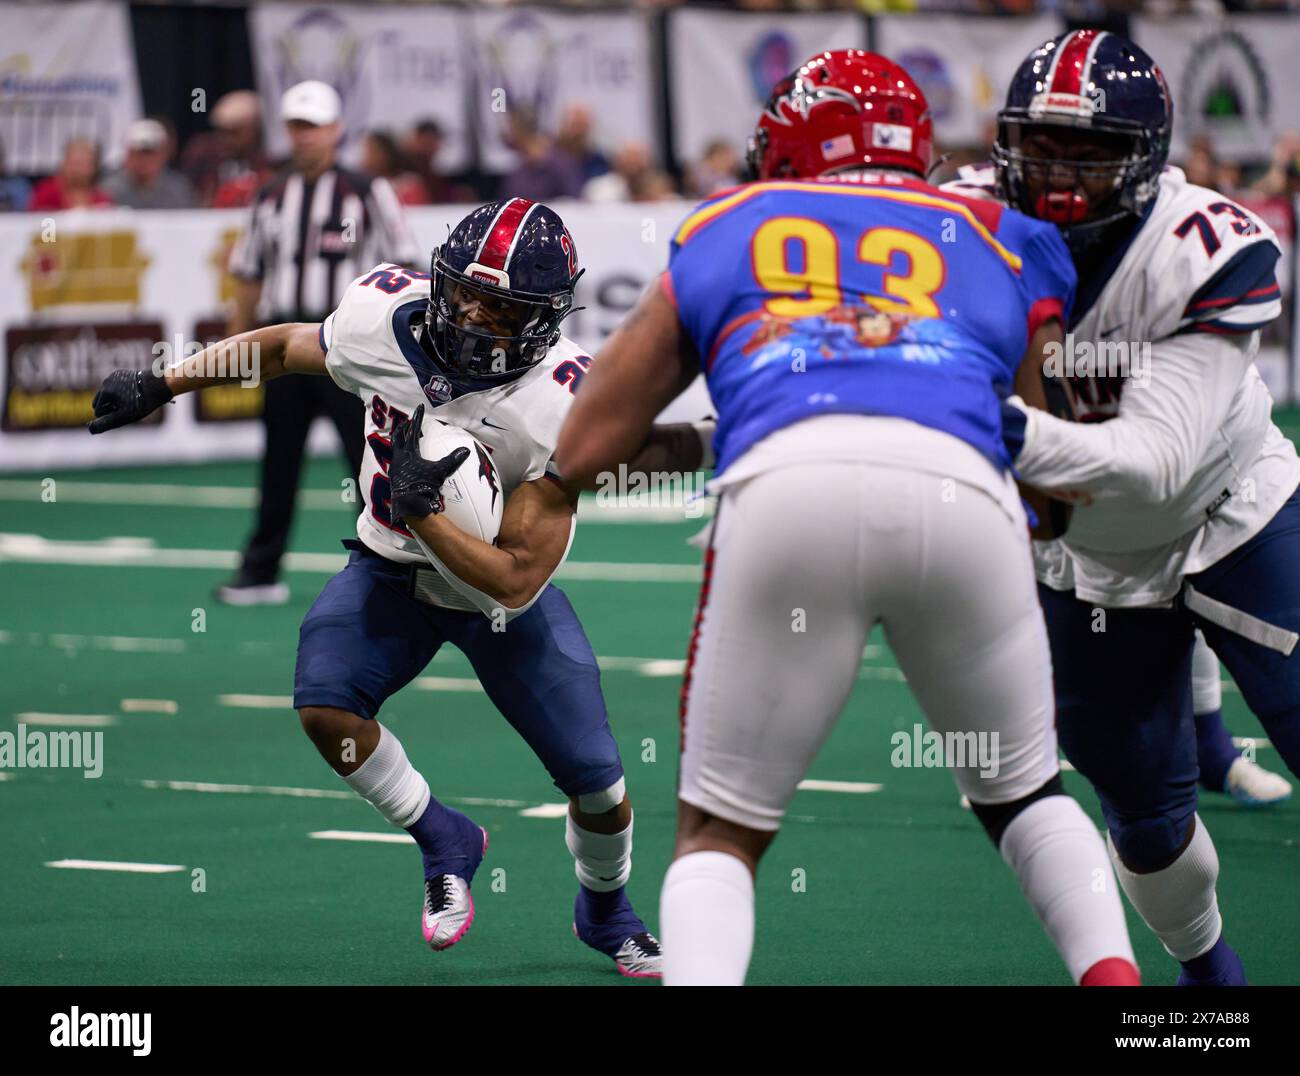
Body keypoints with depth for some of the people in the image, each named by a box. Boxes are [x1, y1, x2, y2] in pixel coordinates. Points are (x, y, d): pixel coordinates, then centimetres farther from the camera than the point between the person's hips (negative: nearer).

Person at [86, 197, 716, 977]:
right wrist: (160, 386, 2)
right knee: (324, 705, -25)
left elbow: (516, 582, -30)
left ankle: (606, 913, 34)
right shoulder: (386, 322, -23)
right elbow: (285, 347, 1)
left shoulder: (561, 414, -33)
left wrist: (422, 510, -38)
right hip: (395, 570, 2)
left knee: (598, 785, -2)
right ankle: (444, 841, 3)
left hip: (506, 593, -2)